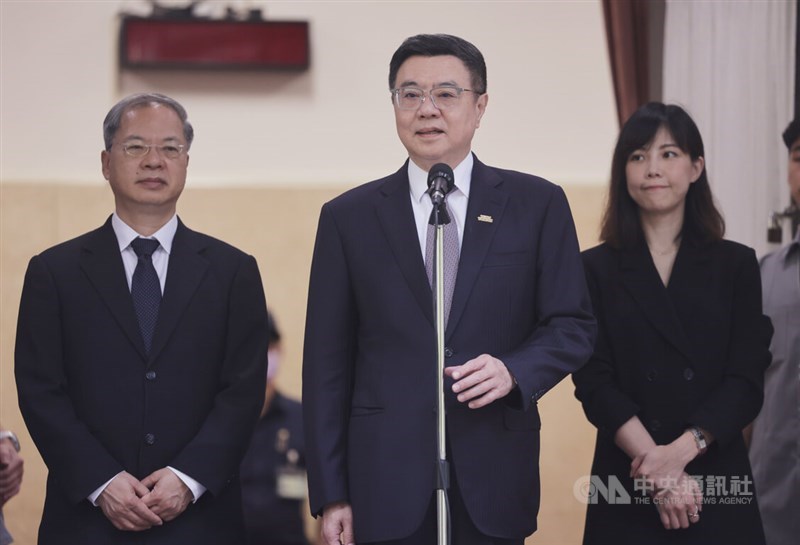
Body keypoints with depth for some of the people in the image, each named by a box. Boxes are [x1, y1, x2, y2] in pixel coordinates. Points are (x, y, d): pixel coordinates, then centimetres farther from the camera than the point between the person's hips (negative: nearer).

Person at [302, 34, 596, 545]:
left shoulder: (537, 204, 5)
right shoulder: (349, 216, 6)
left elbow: (573, 325, 6)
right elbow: (328, 364, 4)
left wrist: (513, 371, -16)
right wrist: (331, 495, -1)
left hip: (494, 481, 0)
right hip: (388, 481, 0)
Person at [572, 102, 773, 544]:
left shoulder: (736, 265, 5)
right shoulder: (595, 269, 3)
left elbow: (746, 382, -2)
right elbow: (594, 382, -5)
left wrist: (681, 450, -17)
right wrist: (655, 463, -17)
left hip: (717, 480, 1)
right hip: (625, 490, -1)